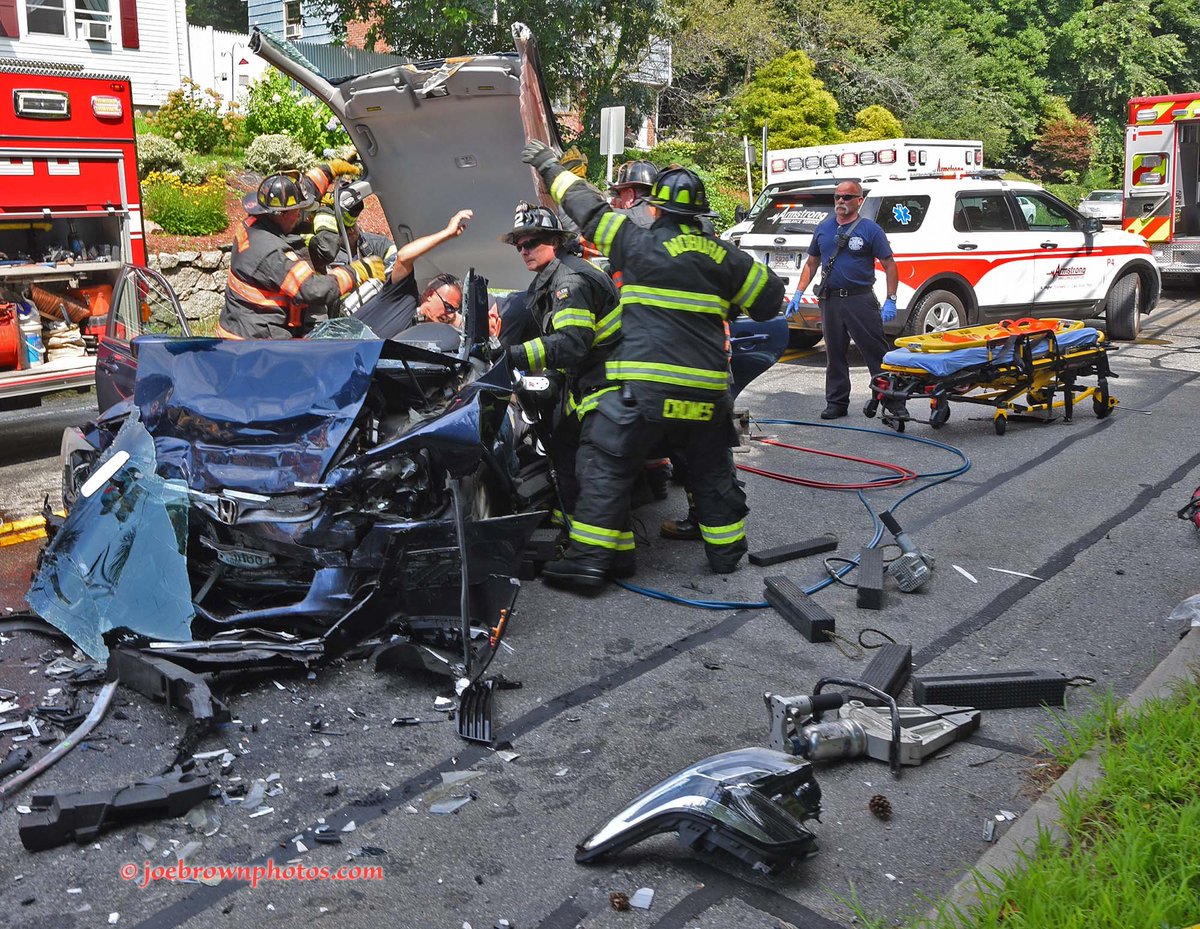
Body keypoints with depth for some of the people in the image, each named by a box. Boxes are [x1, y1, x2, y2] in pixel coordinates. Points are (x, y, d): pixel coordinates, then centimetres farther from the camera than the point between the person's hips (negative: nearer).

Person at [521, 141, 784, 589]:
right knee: (712, 469, 20)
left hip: (645, 384, -5)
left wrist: (549, 167, 21)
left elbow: (589, 208, 7)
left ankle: (589, 559, -2)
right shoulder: (725, 255, 8)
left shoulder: (640, 244, -3)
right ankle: (726, 550, 29)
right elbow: (771, 296, 16)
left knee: (607, 463, 1)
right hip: (708, 386, 5)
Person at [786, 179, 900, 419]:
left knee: (877, 352, -3)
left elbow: (889, 266, -2)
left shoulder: (870, 230, -2)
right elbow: (811, 264, 18)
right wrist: (798, 293, 8)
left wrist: (890, 300, -10)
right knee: (834, 355, 9)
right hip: (830, 299, 4)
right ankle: (837, 403, 18)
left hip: (861, 299, -4)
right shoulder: (822, 228, 11)